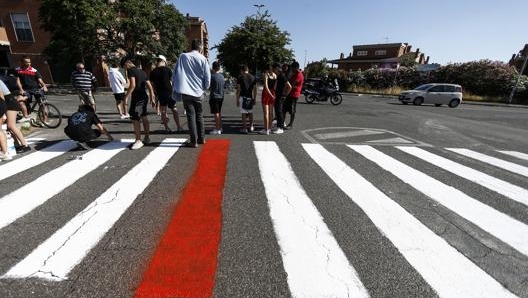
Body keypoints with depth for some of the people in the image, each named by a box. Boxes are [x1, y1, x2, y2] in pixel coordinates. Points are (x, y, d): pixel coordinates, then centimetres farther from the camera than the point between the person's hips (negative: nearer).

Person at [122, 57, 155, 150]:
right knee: (144, 118, 15)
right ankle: (147, 138, 24)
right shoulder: (142, 72, 17)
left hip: (137, 97, -9)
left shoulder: (131, 70, -7)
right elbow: (150, 87, 15)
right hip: (144, 96, 9)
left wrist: (126, 96, -15)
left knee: (135, 119, -5)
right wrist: (152, 99, 19)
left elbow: (132, 85, -20)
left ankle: (138, 140, -3)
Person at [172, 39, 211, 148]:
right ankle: (201, 138, 21)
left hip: (186, 91, -1)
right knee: (199, 115, 14)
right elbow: (207, 77, -1)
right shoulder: (203, 59, 0)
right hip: (198, 91, 1)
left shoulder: (183, 56, 2)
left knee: (191, 115, 1)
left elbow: (176, 73, 3)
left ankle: (194, 141, 1)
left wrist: (176, 89, 10)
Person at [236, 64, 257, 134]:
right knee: (250, 112, 17)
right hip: (250, 97, 4)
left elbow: (238, 90, -7)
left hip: (243, 97, -4)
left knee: (244, 113, -1)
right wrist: (254, 99, 13)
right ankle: (251, 127, 25)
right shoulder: (253, 77, 8)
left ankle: (244, 128, 0)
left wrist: (237, 100, -2)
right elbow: (255, 89, 6)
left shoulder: (240, 78, -4)